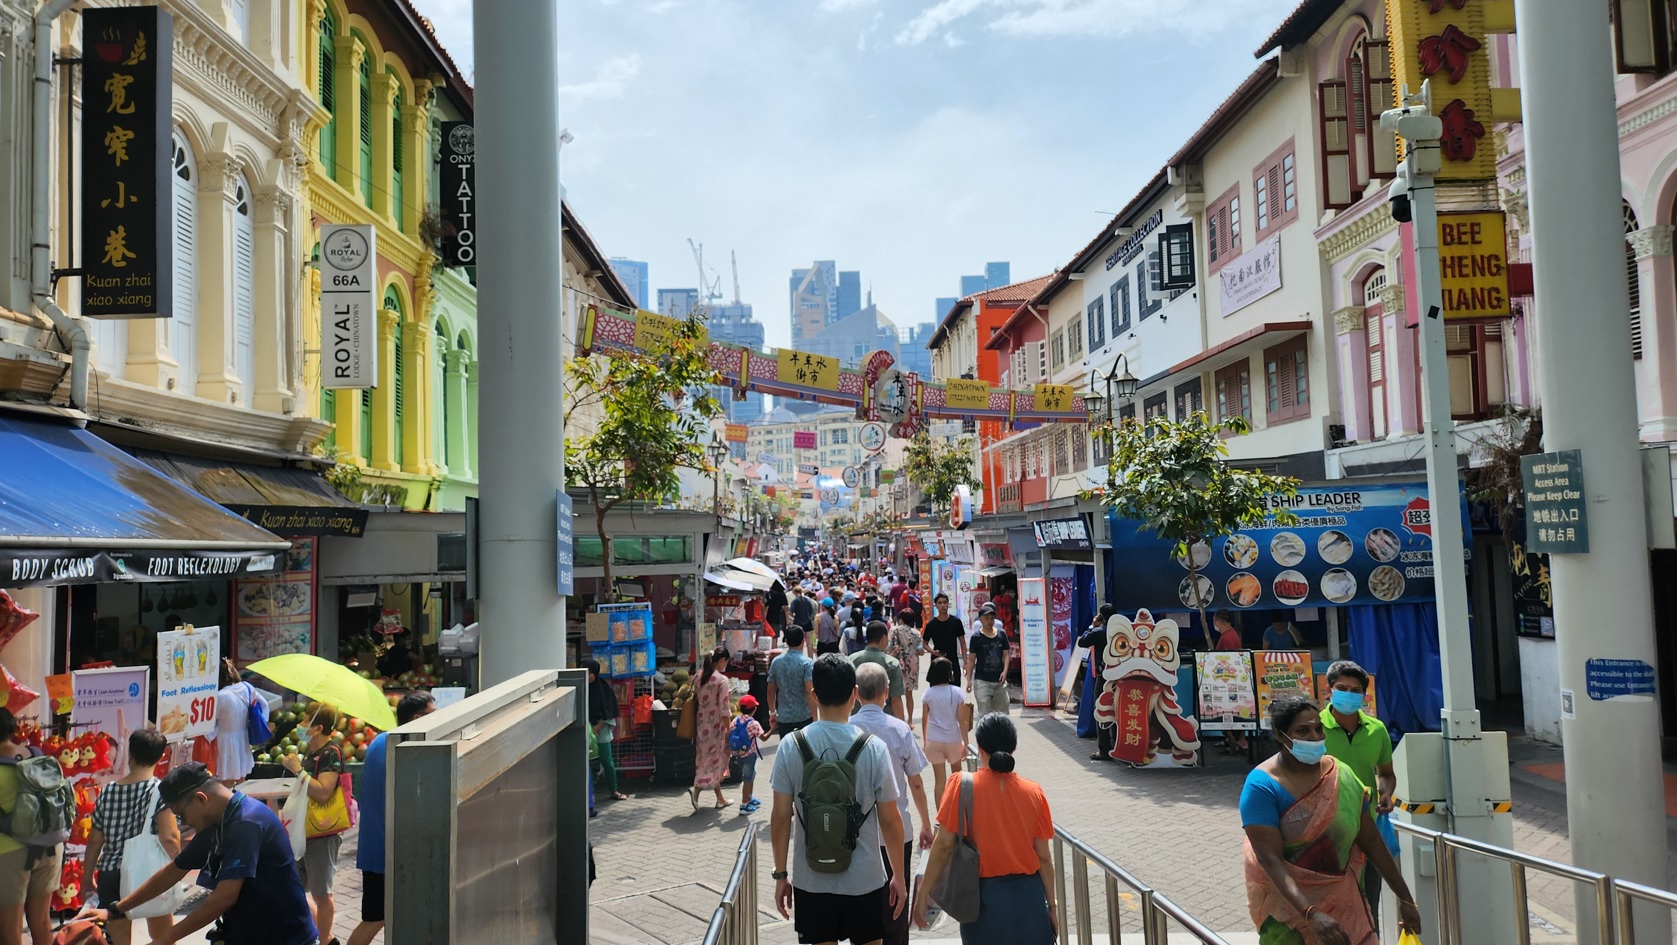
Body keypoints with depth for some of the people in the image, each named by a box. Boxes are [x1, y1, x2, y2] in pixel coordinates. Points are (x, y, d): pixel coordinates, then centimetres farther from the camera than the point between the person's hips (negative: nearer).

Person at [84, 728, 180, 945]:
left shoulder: (108, 790, 1)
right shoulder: (161, 790, -10)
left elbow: (95, 840, 6)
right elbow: (169, 838, -18)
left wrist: (87, 877, 17)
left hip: (111, 874, 3)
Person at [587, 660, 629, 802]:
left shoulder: (605, 688, -4)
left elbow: (608, 713, -3)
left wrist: (596, 727, -11)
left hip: (601, 732, -1)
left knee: (607, 762, 4)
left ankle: (614, 791, 16)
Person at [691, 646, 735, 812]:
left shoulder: (699, 677, 5)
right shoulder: (722, 679, -16)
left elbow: (695, 700, 11)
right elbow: (723, 708, -17)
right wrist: (728, 729, -10)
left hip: (702, 722, 7)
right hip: (715, 724, -7)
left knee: (708, 759, 14)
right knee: (714, 760, 2)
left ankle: (720, 798, 21)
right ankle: (696, 791, -14)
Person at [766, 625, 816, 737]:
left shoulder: (776, 662, 2)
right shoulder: (807, 663, -12)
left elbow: (771, 690, 9)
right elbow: (810, 691, -19)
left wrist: (772, 713, 20)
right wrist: (815, 717, -16)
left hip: (783, 717, 3)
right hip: (804, 716, -3)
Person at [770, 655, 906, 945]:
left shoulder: (791, 746, -9)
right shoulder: (873, 748, -12)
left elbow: (780, 818, -5)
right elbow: (890, 820, -7)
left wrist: (780, 874, 7)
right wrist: (898, 876, 5)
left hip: (811, 881, 1)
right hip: (864, 880, -1)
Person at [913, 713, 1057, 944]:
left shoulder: (962, 785, -11)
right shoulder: (1033, 792, -5)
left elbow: (944, 846, -12)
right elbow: (1043, 857, -1)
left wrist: (923, 894, -4)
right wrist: (1051, 904, 10)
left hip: (984, 897, -2)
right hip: (1028, 896, 2)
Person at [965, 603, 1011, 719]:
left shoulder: (1001, 634, 4)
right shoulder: (976, 637, -5)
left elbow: (1006, 655, 7)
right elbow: (971, 659, -3)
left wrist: (1005, 671, -8)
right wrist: (969, 680, -6)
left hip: (999, 680, 4)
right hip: (982, 680, -4)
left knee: (1002, 712, 13)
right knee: (984, 713, -6)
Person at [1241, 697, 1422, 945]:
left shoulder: (1341, 775, -4)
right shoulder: (1262, 786, -19)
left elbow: (1370, 839, 3)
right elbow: (1270, 858, -25)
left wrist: (1405, 898, 3)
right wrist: (1311, 914, -35)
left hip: (1341, 899, 4)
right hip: (1287, 904, -4)